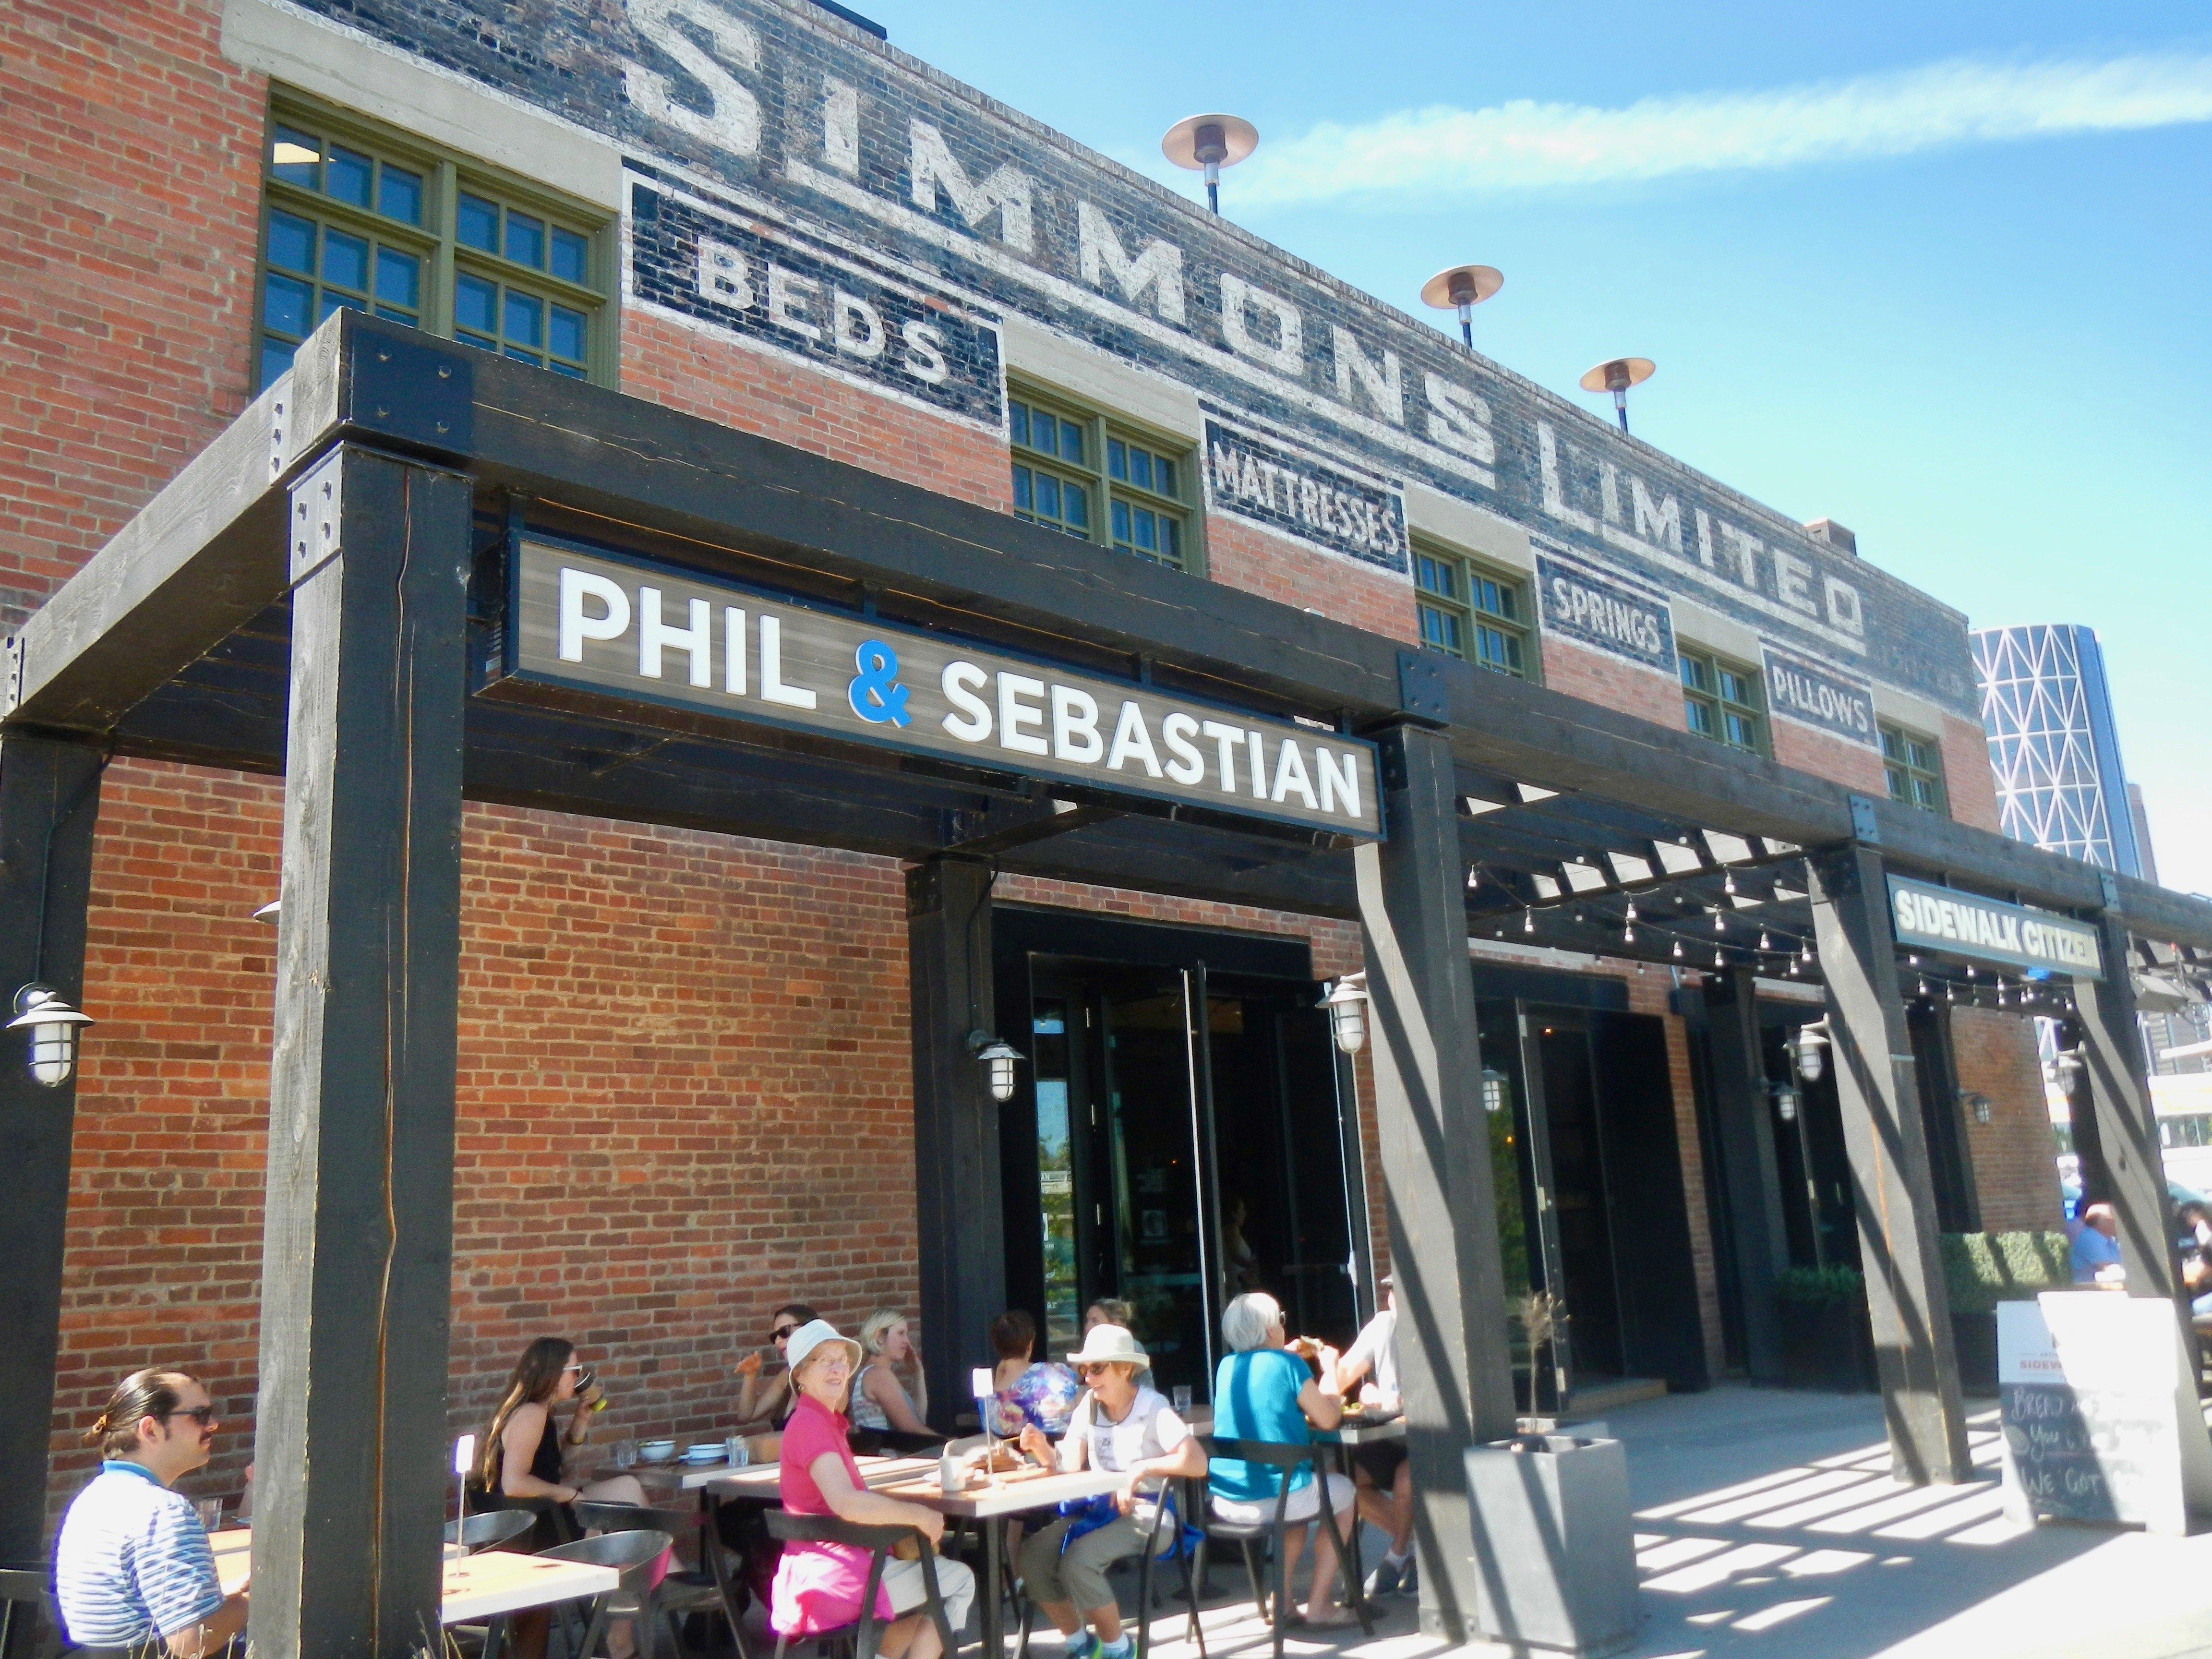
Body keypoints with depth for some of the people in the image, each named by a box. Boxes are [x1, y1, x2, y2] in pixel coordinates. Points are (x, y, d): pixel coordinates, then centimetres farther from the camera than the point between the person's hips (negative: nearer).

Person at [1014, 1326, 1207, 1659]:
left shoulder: (1152, 1408, -11)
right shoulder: (1088, 1407, 7)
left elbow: (1197, 1462, -22)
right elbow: (1070, 1466, -1)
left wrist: (1142, 1468, -24)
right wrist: (1043, 1450, -20)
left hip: (1146, 1517, -6)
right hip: (1100, 1509, 7)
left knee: (1077, 1560, -28)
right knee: (1034, 1554, -14)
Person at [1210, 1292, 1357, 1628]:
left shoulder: (1227, 1366, 8)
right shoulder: (1288, 1363, -10)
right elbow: (1328, 1419, -3)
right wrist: (1329, 1368, 11)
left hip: (1225, 1503, 6)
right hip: (1275, 1496, -6)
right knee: (1342, 1492, 24)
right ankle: (1318, 1604, 19)